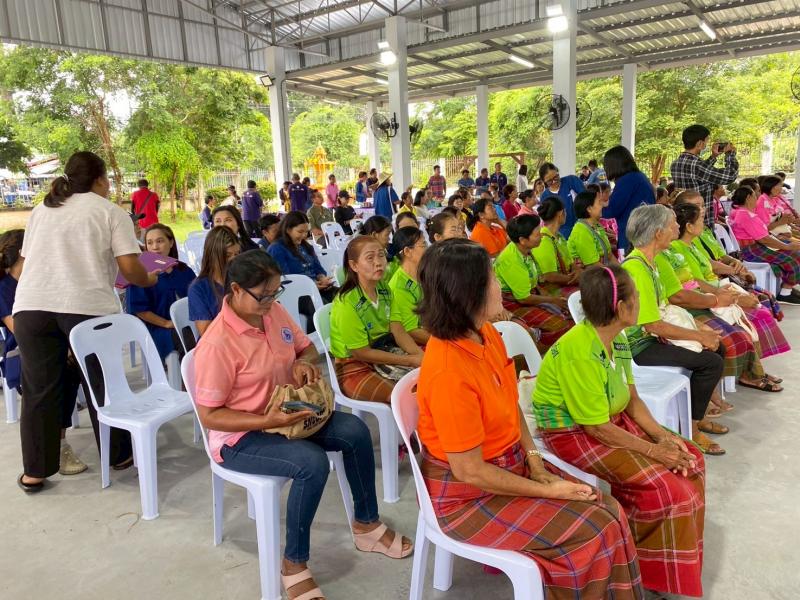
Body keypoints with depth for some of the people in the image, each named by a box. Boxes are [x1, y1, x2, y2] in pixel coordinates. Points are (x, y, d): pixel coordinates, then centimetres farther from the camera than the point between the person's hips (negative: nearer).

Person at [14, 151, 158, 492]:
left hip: (31, 306, 4)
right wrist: (149, 280, 18)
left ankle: (34, 471, 17)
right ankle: (120, 455, 25)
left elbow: (26, 259, 27)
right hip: (87, 306, -4)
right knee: (103, 383, 11)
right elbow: (129, 269, -3)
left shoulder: (41, 210, 24)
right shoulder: (111, 212, 8)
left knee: (40, 390, 10)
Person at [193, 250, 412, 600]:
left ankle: (366, 525, 10)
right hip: (240, 437, -7)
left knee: (354, 431, -11)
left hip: (287, 414, 7)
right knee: (313, 463, -30)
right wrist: (265, 422, -31)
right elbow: (208, 415, -20)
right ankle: (293, 565, -8)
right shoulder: (217, 344, -25)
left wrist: (304, 362, -13)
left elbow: (307, 347, 12)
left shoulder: (274, 312, -5)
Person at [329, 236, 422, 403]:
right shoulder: (347, 303, -24)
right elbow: (361, 353, -19)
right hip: (354, 368, -7)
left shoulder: (384, 289, -1)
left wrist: (419, 355, -20)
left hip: (383, 355, 7)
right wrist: (411, 360, -19)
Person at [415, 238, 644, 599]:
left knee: (608, 512, 0)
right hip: (466, 494, -8)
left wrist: (534, 459, -4)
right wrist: (548, 491, -15)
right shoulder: (449, 372, -31)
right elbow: (470, 472, -25)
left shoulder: (484, 334, -4)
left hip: (511, 465, 8)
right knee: (592, 532, -10)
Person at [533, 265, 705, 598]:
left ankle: (680, 557, 23)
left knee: (691, 462, 4)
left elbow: (632, 398, 6)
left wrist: (662, 435, -8)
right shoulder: (579, 352, -29)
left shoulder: (618, 339, -1)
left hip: (614, 420, 9)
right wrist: (653, 450, -19)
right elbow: (596, 428, -25)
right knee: (664, 487, -19)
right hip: (574, 433, -9)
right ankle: (656, 571, 8)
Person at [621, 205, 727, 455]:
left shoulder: (648, 262, 10)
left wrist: (700, 330, 2)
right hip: (637, 345, -10)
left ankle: (699, 413, 23)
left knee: (717, 348, 11)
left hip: (650, 337, 10)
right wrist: (699, 336, -12)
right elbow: (654, 325, -23)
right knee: (712, 362, -14)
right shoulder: (636, 268, -23)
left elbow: (660, 306, 12)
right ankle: (690, 429, 2)